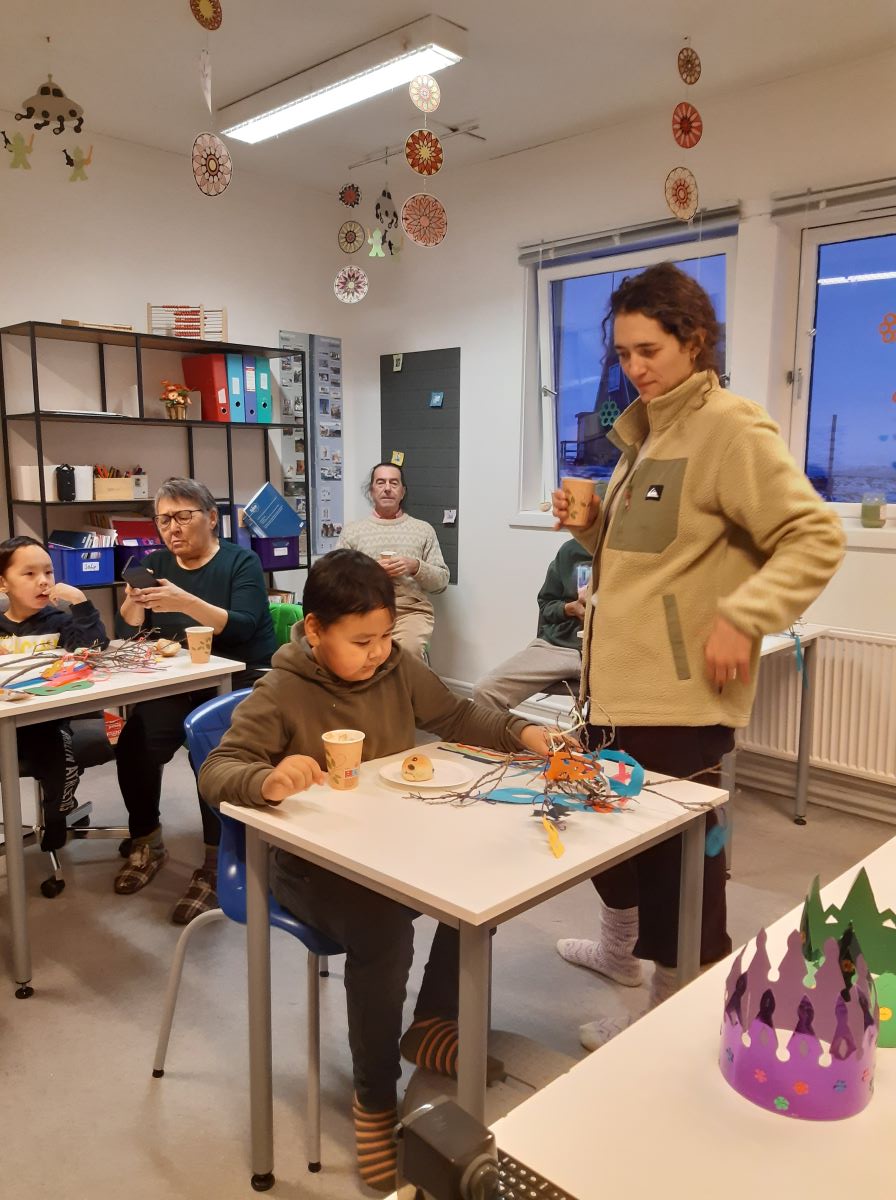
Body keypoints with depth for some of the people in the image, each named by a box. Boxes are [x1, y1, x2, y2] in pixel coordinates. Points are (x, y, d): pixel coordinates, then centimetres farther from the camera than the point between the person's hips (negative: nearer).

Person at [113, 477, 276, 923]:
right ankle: (146, 842, 5)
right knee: (133, 744, -19)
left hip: (241, 677, -4)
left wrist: (187, 603, -35)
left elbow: (242, 627, -20)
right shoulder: (156, 563, 11)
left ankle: (216, 862, -16)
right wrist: (132, 604, -17)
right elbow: (130, 631, 6)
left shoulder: (242, 561, -5)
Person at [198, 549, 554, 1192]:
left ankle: (431, 1023, 11)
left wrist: (521, 732, -7)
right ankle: (375, 1096, -3)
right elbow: (216, 771, -21)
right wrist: (269, 780, -44)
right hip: (315, 864, -5)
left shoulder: (399, 667, -1)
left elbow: (458, 717, 11)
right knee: (384, 932, -30)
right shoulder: (282, 694, -16)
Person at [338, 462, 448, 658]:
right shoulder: (352, 530, 16)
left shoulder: (424, 530, 16)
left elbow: (442, 581, 12)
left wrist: (416, 567, -7)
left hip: (413, 610, 0)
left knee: (406, 652, -33)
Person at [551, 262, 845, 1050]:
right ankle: (620, 947, 47)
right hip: (621, 679, 9)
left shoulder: (729, 429, -13)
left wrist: (742, 617, -26)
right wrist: (591, 525, 3)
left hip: (680, 692, -9)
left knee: (673, 850, 4)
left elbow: (816, 538, -18)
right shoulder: (645, 430, 15)